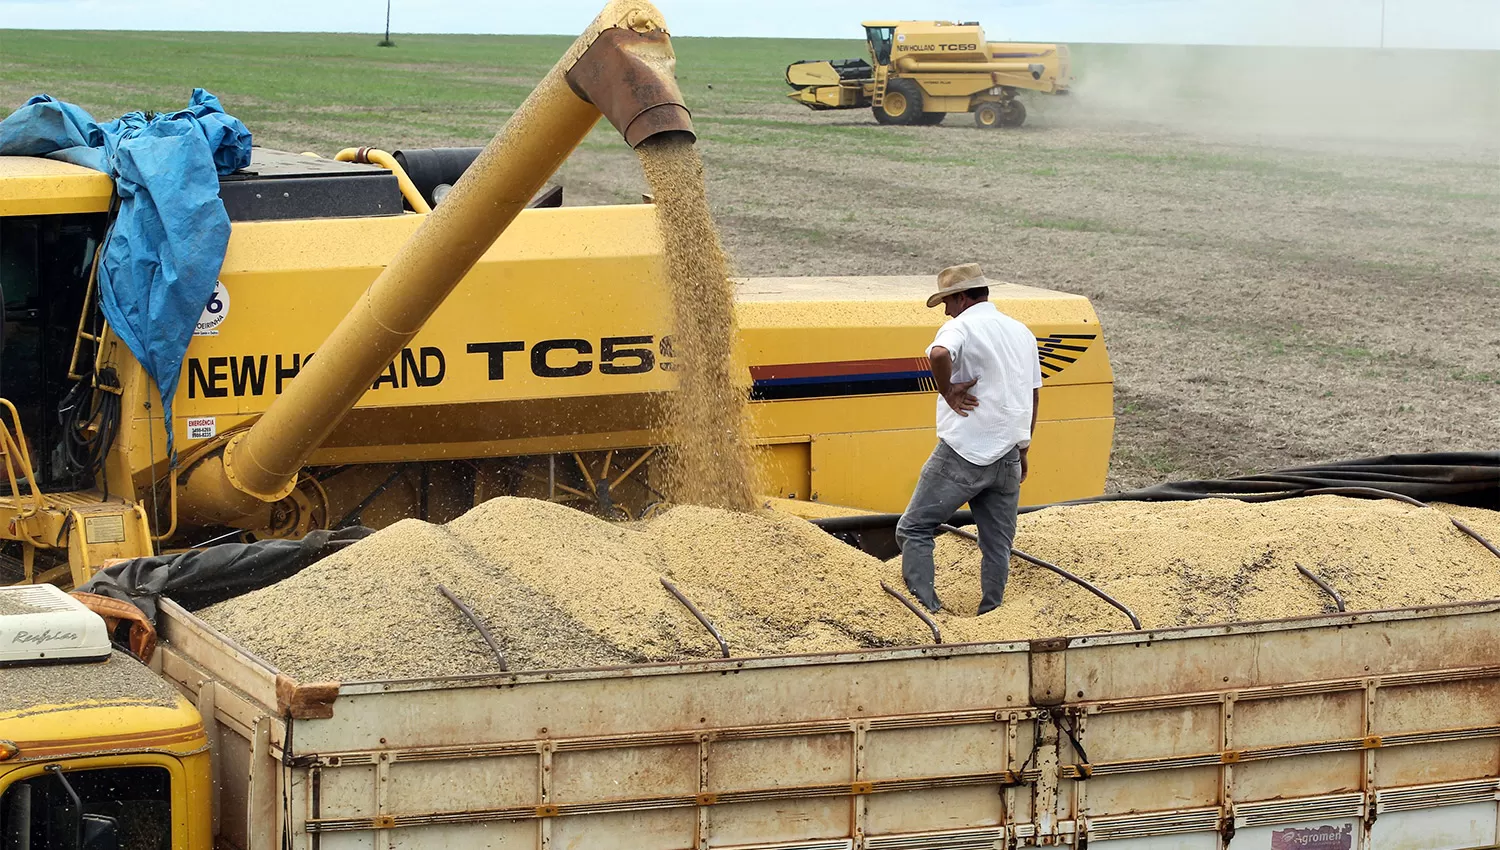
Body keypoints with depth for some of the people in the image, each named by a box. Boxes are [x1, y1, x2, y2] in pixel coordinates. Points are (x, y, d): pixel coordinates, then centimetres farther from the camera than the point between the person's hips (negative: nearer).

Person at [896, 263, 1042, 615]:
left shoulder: (961, 326, -9)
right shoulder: (1021, 332, 15)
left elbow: (939, 354, -33)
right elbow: (1032, 394, 21)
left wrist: (947, 391, -17)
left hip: (964, 453, -7)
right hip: (1008, 458, 7)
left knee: (914, 529, 2)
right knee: (997, 543, 13)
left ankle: (926, 610, -6)